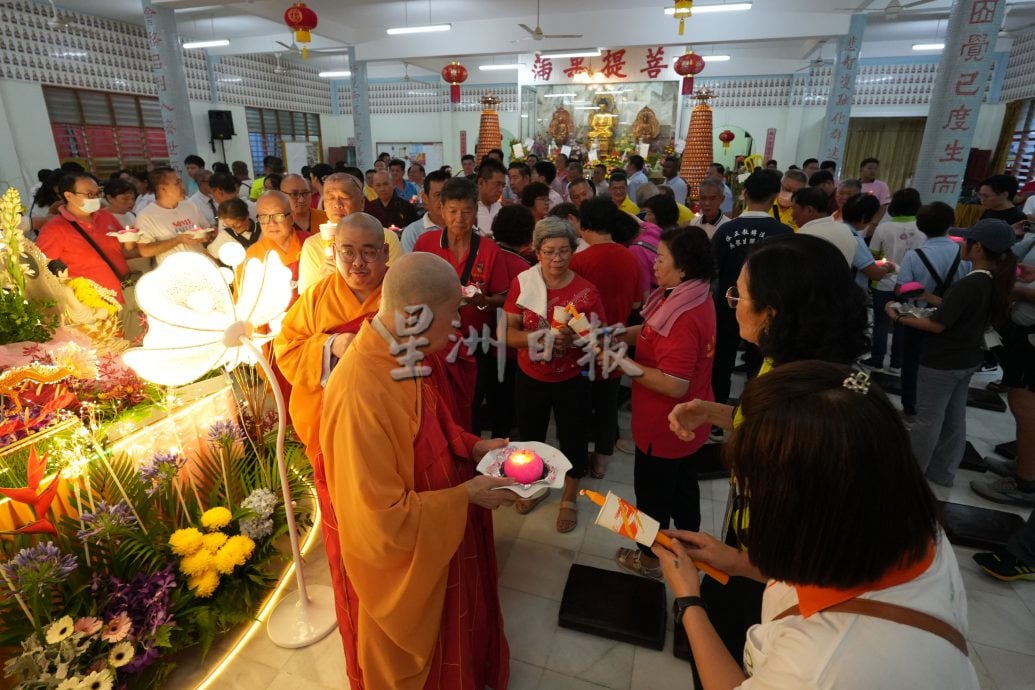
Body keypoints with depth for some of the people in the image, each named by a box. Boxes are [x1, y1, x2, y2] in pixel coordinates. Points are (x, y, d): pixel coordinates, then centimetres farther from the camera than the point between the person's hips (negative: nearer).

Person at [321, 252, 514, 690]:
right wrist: (467, 495, -23)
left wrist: (473, 446, -3)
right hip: (402, 558, -8)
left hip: (435, 535, 8)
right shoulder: (360, 393, -38)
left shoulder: (398, 357, -10)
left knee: (445, 632, 34)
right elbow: (382, 522, -31)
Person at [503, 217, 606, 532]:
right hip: (530, 378, 2)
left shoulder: (586, 291, -14)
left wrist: (574, 340, -30)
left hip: (572, 381, -2)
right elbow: (508, 333, -10)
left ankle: (569, 498, 41)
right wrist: (539, 337, -28)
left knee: (572, 440, 14)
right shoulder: (522, 283, -9)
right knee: (530, 436, 21)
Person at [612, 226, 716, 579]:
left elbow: (675, 385, -33)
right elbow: (654, 332, 9)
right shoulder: (695, 298, -1)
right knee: (682, 485, 27)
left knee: (652, 490, 13)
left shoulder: (685, 317, -32)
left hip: (665, 425, -9)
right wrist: (620, 334, -6)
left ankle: (650, 557, 36)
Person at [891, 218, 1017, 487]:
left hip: (942, 361, -8)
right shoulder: (994, 282, -1)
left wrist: (899, 317, -15)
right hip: (968, 358, 8)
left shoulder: (969, 284, -27)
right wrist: (930, 298, 7)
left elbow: (936, 325, -24)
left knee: (928, 420, 5)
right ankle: (942, 471, 32)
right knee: (955, 418, 18)